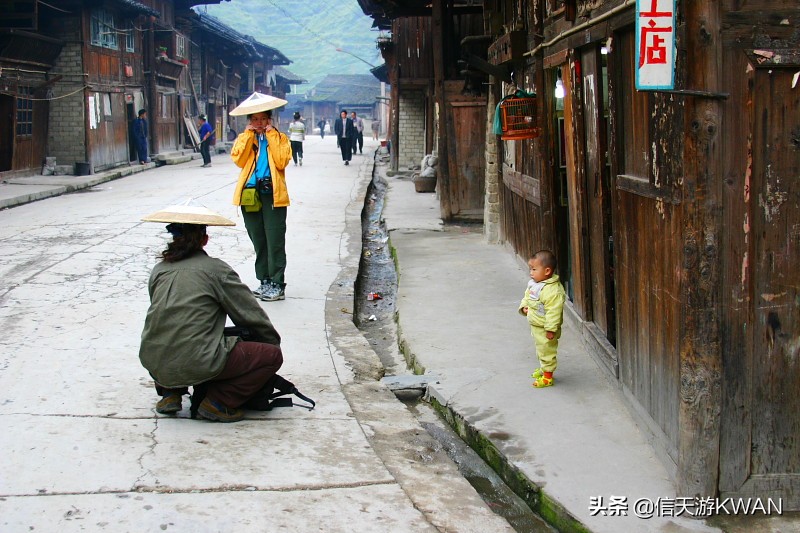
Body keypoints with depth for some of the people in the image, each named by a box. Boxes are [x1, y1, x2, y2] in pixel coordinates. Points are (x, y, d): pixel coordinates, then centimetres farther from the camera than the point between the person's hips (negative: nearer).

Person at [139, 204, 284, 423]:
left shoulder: (159, 270, 13)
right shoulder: (216, 269, 0)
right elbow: (252, 315, 5)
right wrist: (274, 342, 23)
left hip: (155, 364, 6)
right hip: (198, 365, -6)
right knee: (272, 355, 4)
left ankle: (169, 393, 20)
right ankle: (218, 402, -2)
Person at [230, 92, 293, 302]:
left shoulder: (279, 138, 8)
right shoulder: (244, 138, 14)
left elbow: (282, 162, -10)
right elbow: (238, 160, -5)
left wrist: (270, 135, -7)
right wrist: (249, 134, -4)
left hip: (273, 195, -3)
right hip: (250, 195, 3)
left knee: (275, 242, -6)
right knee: (258, 242, 9)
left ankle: (277, 286, -2)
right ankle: (264, 282, 17)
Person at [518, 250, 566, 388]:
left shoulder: (553, 290, -29)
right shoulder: (533, 284, 1)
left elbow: (553, 311, -28)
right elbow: (527, 296, 18)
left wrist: (550, 329, -27)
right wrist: (524, 307, -2)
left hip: (546, 329, -9)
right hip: (535, 326, 9)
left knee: (547, 350, 4)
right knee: (540, 349, 26)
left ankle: (547, 376, 16)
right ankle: (543, 368, 44)